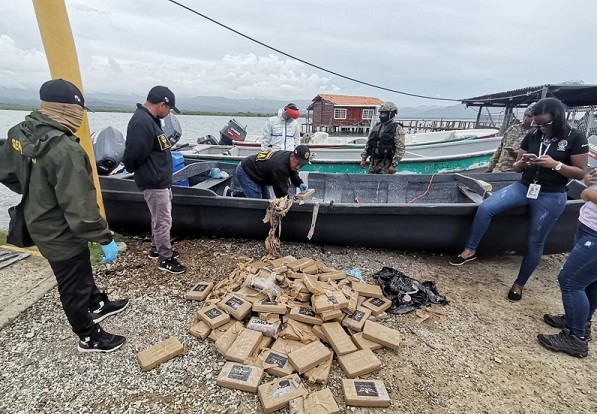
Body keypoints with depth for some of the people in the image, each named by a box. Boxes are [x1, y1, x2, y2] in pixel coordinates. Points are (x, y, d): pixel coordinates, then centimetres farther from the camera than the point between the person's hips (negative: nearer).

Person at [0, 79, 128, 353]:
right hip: (61, 233, -9)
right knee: (73, 286, 10)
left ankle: (97, 305, 51)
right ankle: (89, 338, 32)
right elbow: (80, 206, -32)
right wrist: (105, 239, -23)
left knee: (81, 269, 28)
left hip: (40, 223, 9)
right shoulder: (65, 149, -33)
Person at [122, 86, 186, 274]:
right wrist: (146, 173, -9)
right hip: (154, 182, -10)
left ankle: (156, 248, 39)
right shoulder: (141, 123, -24)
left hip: (161, 179, 10)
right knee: (164, 221, 1)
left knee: (159, 218, 22)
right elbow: (133, 156, -25)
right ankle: (165, 259, 16)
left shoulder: (151, 119, 10)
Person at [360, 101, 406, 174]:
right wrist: (363, 158, 11)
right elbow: (368, 144, 17)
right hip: (373, 163, 6)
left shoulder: (397, 129, -6)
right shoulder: (376, 126, 13)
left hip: (386, 165, -6)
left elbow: (401, 149, -13)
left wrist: (394, 165, -19)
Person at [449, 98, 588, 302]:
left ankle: (519, 284, 22)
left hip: (551, 197, -3)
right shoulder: (532, 136, 3)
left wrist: (555, 164, -22)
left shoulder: (575, 138, -6)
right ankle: (470, 250, -5)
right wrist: (523, 163, -15)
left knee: (535, 242, 5)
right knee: (485, 208, -20)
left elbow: (581, 173, -6)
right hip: (523, 187, 3)